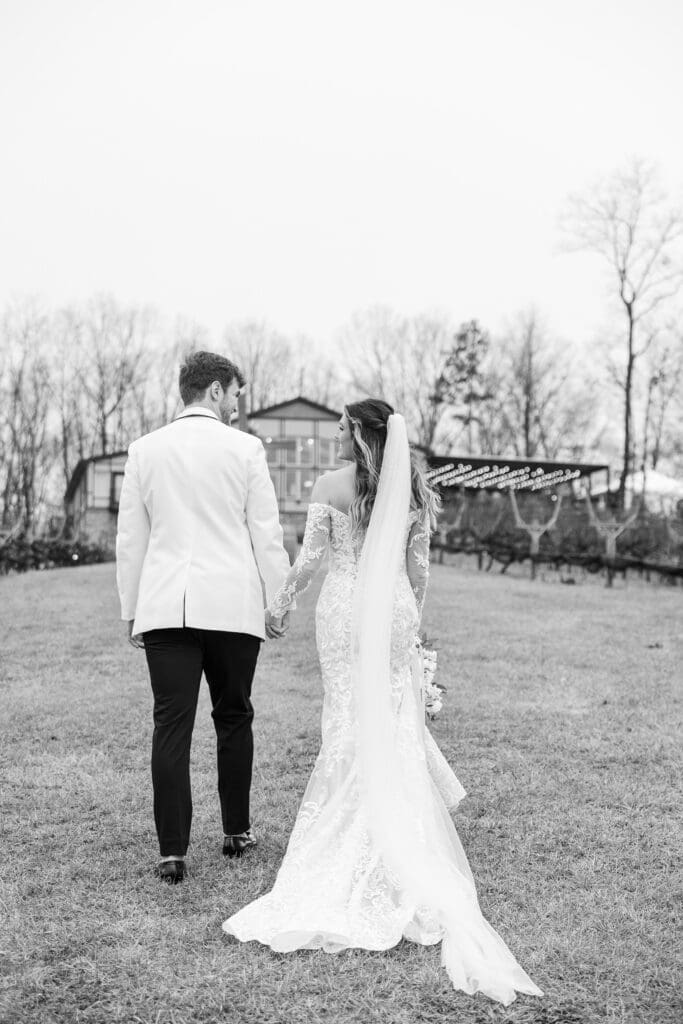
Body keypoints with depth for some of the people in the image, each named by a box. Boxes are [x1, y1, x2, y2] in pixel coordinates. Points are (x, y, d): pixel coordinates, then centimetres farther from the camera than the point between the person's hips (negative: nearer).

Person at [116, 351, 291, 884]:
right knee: (233, 718, 13)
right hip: (233, 605, -1)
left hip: (164, 607, 2)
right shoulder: (245, 448, -2)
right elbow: (266, 533, -2)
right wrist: (278, 603, 7)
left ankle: (173, 850, 1)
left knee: (172, 724, 1)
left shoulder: (144, 450, 6)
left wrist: (130, 610, 15)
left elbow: (130, 539, 8)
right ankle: (236, 831, 25)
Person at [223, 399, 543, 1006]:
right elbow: (419, 567, 6)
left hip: (346, 609, -3)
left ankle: (358, 850, 13)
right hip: (395, 611, 3)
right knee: (397, 726, 12)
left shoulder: (332, 486, -9)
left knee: (353, 721, 7)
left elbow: (312, 557, -8)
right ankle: (407, 846, 18)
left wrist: (284, 600, 8)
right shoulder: (413, 491, 2)